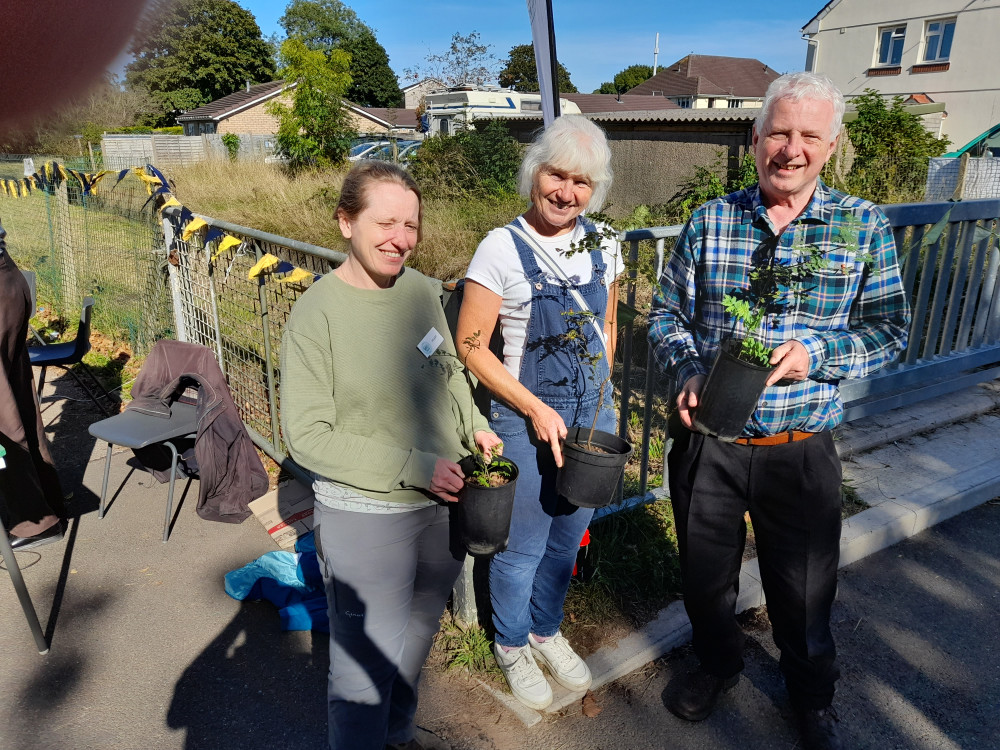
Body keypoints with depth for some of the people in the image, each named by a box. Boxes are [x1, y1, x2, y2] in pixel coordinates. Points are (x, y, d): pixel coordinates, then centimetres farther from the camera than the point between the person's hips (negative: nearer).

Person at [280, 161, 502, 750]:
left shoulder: (422, 290, -3)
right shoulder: (318, 313, -18)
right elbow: (307, 435, -17)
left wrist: (475, 427, -3)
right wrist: (414, 466, -21)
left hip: (442, 503, 6)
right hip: (365, 516, -6)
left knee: (415, 642, 26)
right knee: (366, 667, 9)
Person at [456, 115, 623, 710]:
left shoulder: (603, 245, 1)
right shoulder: (503, 248, -15)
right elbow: (471, 346, -13)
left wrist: (601, 400, 5)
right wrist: (537, 409, -16)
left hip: (592, 415, 5)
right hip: (526, 419, -5)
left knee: (568, 538, 20)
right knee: (522, 546, 11)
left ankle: (546, 630, 46)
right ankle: (512, 645, 39)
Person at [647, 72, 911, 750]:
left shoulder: (865, 226, -3)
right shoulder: (708, 222, -2)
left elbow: (890, 328, -2)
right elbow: (667, 315, 2)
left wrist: (817, 353, -19)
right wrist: (688, 372, -16)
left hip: (801, 451, -1)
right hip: (706, 443, 1)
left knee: (804, 589, 18)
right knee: (706, 572, 21)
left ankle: (813, 694, 48)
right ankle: (717, 663, 51)